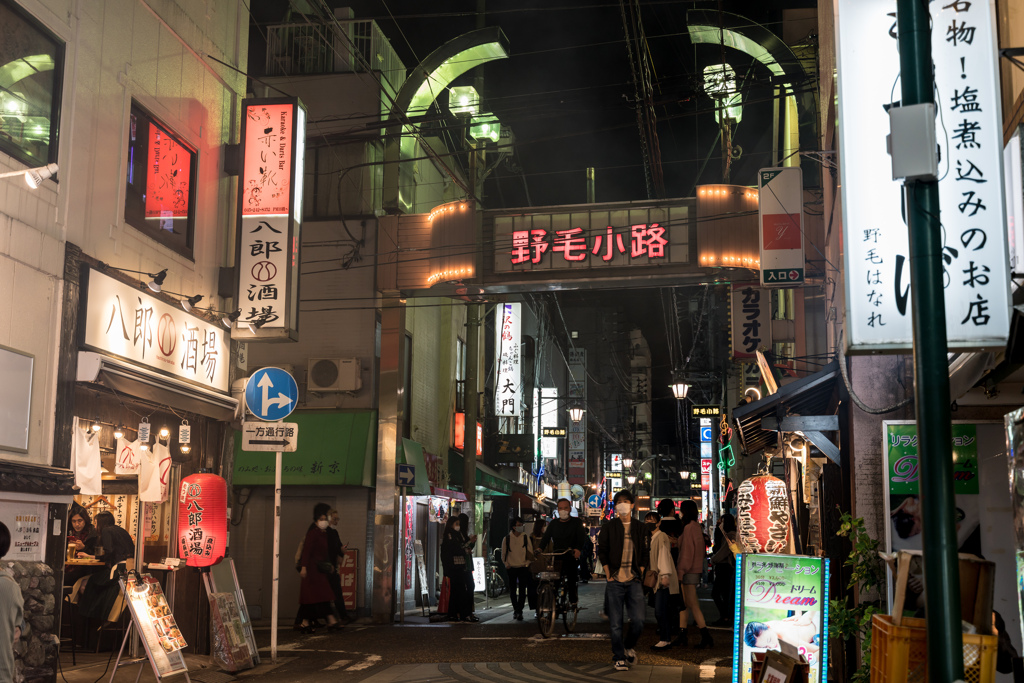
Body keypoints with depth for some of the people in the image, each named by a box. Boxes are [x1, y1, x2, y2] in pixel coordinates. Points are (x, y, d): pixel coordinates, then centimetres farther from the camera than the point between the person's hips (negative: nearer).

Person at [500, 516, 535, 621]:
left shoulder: (526, 538, 2)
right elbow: (503, 554, 11)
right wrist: (506, 564, 1)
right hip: (511, 569, 1)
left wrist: (527, 564, -3)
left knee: (522, 591, -7)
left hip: (523, 568, -1)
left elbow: (530, 554, 7)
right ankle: (515, 609, 23)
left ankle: (519, 611, -2)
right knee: (512, 591, 7)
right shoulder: (507, 539, 1)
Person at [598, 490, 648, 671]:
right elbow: (602, 552, 3)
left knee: (638, 620, -6)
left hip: (634, 581, 2)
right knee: (616, 623, 0)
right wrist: (608, 574, -3)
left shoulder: (638, 528, 11)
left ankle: (628, 646, 21)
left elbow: (644, 554, 16)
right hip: (615, 581, -2)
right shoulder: (608, 527, 4)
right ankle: (619, 657, 13)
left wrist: (640, 573, 5)